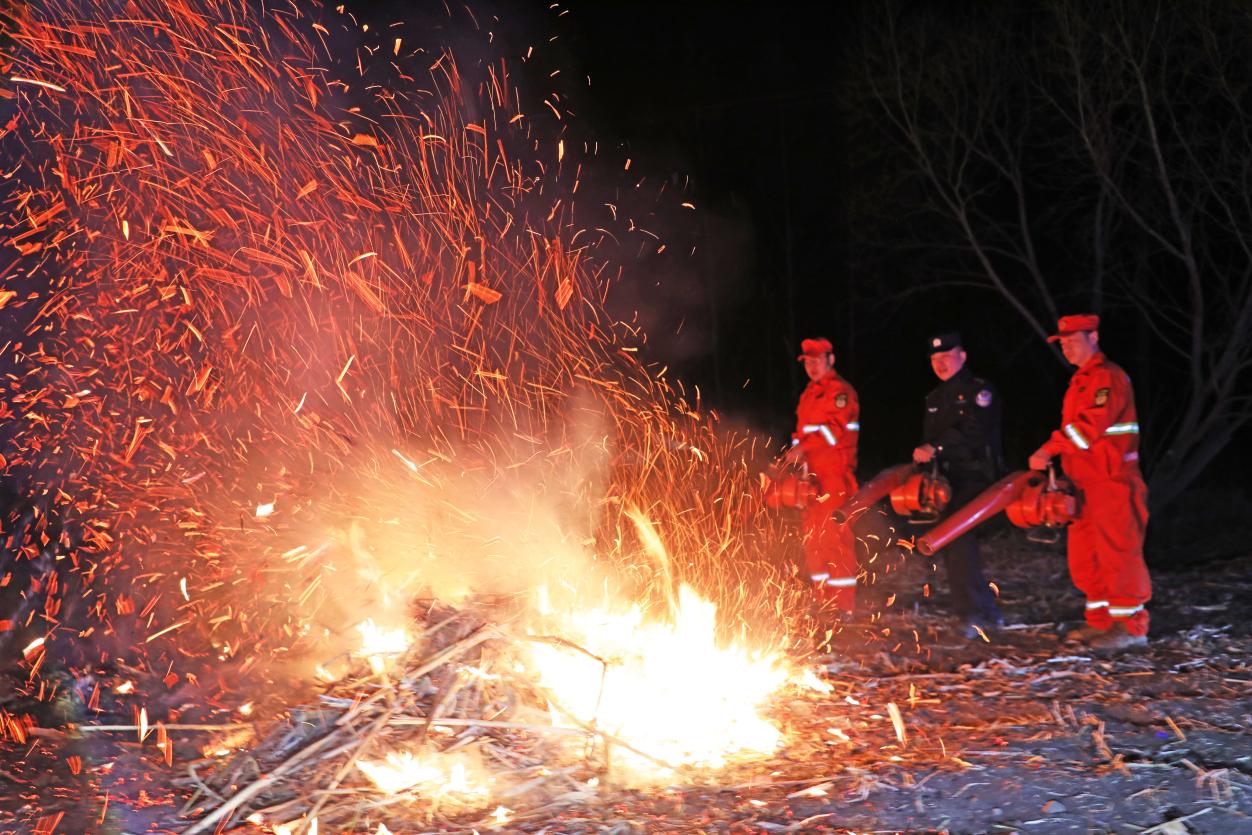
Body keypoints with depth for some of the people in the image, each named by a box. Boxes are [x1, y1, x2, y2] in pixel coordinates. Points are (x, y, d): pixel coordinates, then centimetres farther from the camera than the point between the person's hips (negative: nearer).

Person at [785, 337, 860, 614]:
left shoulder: (840, 391, -6)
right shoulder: (809, 394, 21)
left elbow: (838, 428, -18)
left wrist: (803, 448, -22)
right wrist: (797, 452, 6)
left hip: (835, 476, -9)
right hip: (812, 475, 9)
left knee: (835, 537, -11)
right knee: (812, 537, 11)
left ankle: (844, 606, -8)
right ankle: (823, 601, 20)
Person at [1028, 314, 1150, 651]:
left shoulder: (1108, 377, -13)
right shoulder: (1081, 380, 19)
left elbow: (1089, 426, -24)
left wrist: (1050, 450, -25)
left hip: (1112, 484, -10)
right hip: (1088, 484, 10)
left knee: (1117, 553, -6)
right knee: (1084, 558, 12)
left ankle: (1131, 625, -1)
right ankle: (1101, 620, 20)